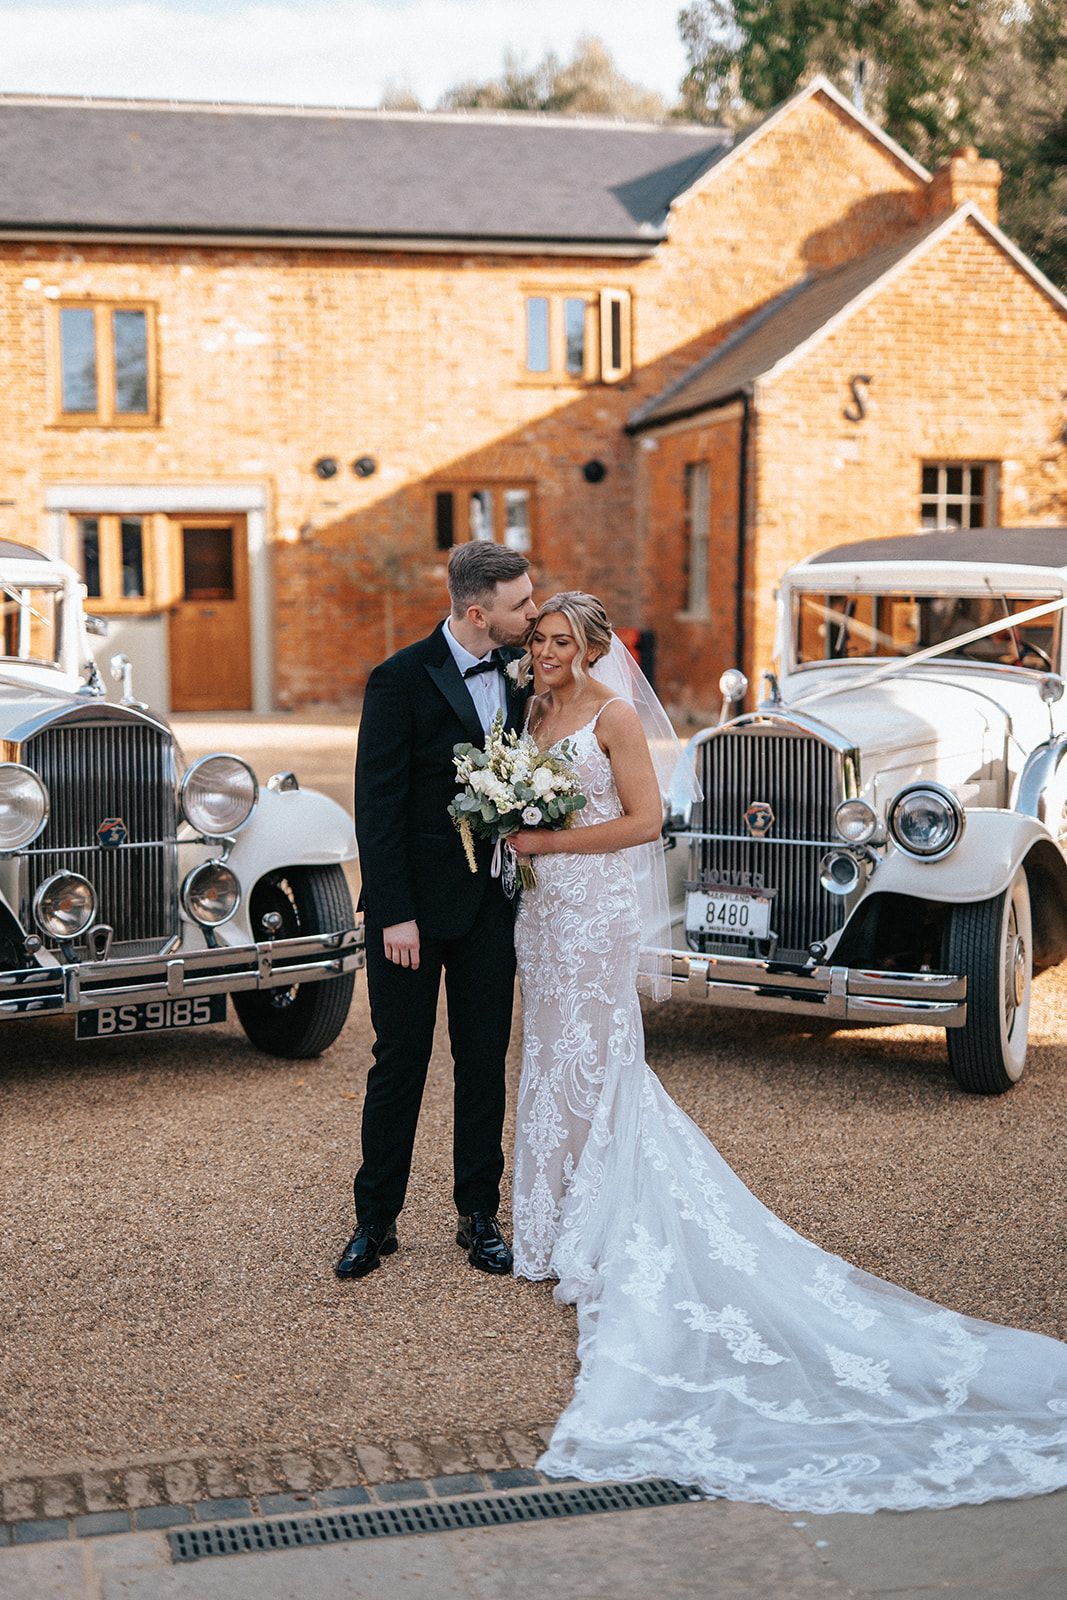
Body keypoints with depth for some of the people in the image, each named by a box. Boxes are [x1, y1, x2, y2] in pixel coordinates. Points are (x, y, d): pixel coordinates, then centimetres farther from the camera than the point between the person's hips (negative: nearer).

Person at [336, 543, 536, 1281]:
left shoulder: (517, 668, 3)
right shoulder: (402, 680, -13)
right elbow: (377, 805, -14)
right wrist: (395, 914, -17)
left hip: (491, 906, 5)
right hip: (415, 905, -5)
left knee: (485, 1062, 10)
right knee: (401, 1063, 5)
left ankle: (479, 1216, 22)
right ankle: (376, 1220, 18)